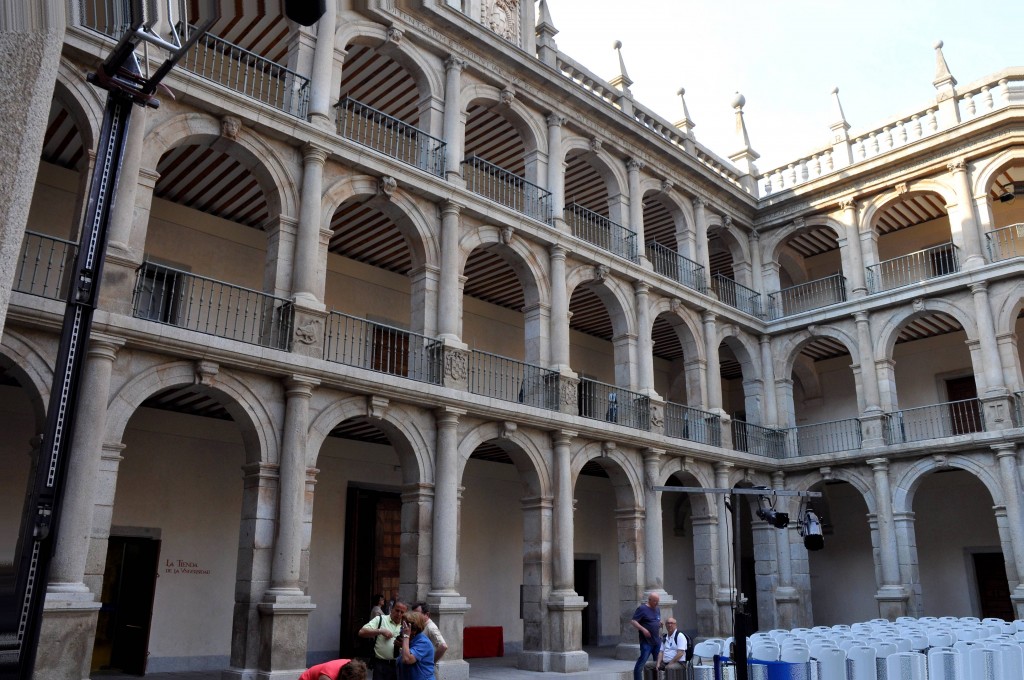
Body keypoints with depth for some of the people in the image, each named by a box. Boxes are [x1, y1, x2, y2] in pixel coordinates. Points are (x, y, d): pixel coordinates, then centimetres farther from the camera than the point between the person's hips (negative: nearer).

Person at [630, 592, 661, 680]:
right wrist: (643, 629, -23)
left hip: (657, 642, 7)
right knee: (640, 665, -9)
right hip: (646, 642, -7)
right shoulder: (642, 609, -8)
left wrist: (660, 625, 7)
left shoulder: (657, 609, 15)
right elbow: (633, 621, -13)